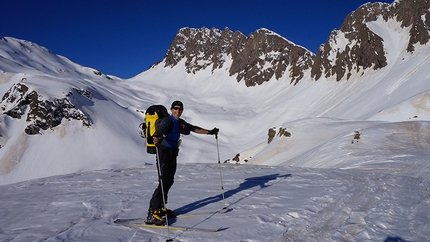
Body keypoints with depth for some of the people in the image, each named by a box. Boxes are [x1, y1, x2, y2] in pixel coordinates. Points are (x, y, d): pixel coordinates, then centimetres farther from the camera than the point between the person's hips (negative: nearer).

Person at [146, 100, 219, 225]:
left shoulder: (181, 123, 11)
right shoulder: (167, 121, -14)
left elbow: (195, 129, 22)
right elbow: (159, 130, -34)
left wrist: (210, 132, 25)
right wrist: (156, 137, -57)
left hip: (173, 153, 9)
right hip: (164, 152, -9)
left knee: (169, 181, 12)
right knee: (164, 182, -14)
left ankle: (161, 208, 24)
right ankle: (152, 214, -11)